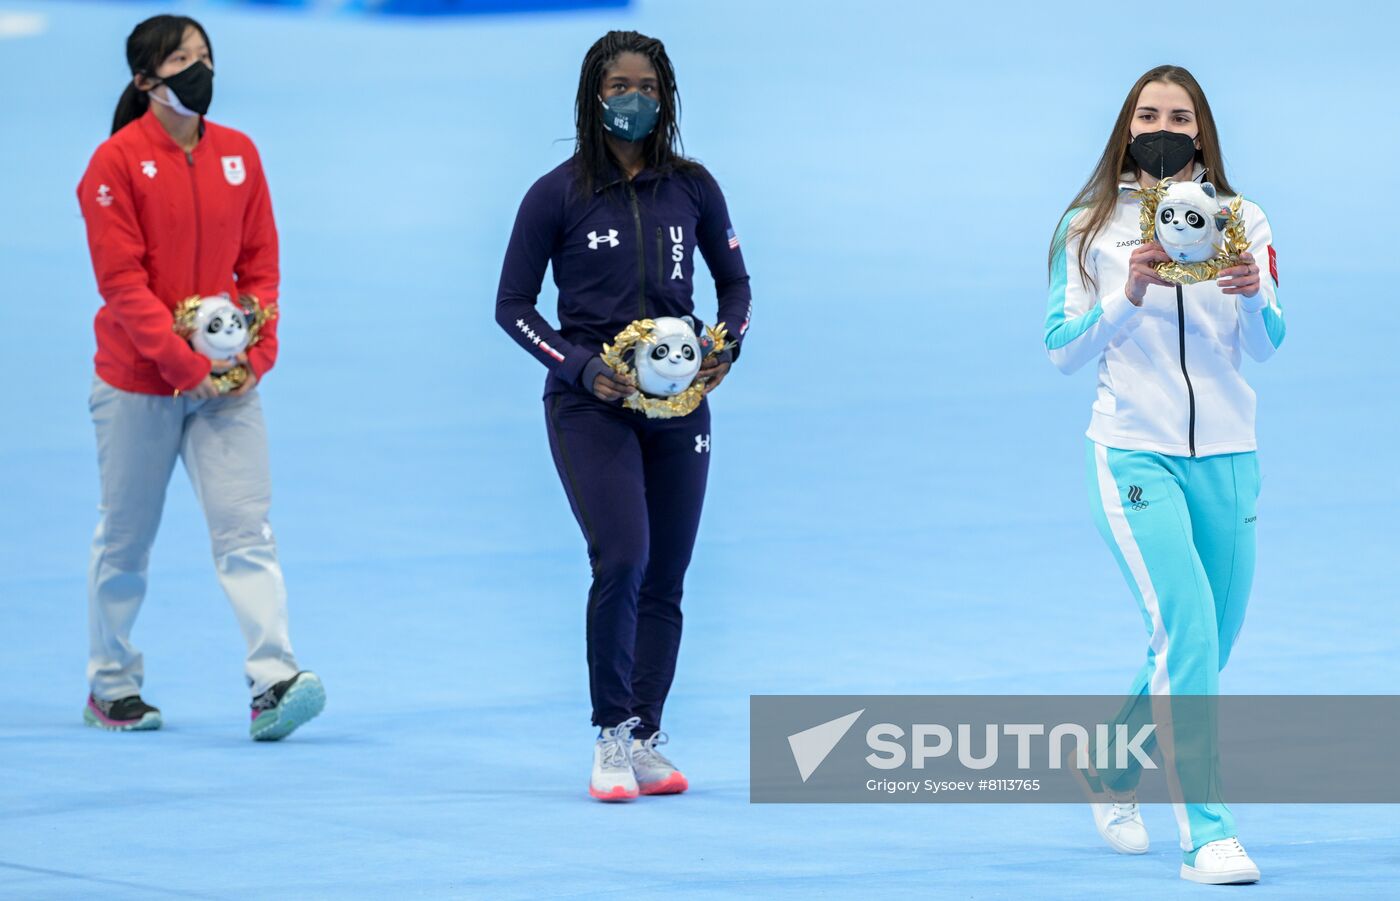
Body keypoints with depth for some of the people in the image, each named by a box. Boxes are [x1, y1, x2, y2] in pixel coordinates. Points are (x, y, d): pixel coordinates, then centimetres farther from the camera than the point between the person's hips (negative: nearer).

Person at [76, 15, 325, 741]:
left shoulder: (238, 155, 7)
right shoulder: (118, 162, -8)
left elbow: (260, 263, 9)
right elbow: (122, 280, -13)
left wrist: (256, 356, -4)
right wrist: (186, 366, -18)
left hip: (225, 382, 3)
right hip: (138, 382, -3)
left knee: (245, 530, -8)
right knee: (126, 539, 7)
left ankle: (275, 681, -17)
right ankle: (111, 686, 20)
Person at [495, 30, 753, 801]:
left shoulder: (691, 188, 4)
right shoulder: (558, 195, -5)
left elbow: (733, 279, 17)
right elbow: (513, 305, 0)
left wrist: (727, 346, -2)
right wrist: (581, 367, -13)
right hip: (590, 405, -4)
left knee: (664, 580, 4)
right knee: (622, 559, -20)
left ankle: (646, 744, 13)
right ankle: (611, 737, -11)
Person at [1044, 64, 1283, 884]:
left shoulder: (1242, 221, 5)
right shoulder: (1094, 227, 2)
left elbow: (1264, 347, -4)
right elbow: (1063, 350, -1)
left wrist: (1253, 297, -25)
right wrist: (1128, 294, -17)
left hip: (1224, 455, 3)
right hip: (1136, 453, -3)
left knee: (1205, 647, 13)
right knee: (1186, 633, -17)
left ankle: (1115, 777, 39)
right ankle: (1205, 834, -17)